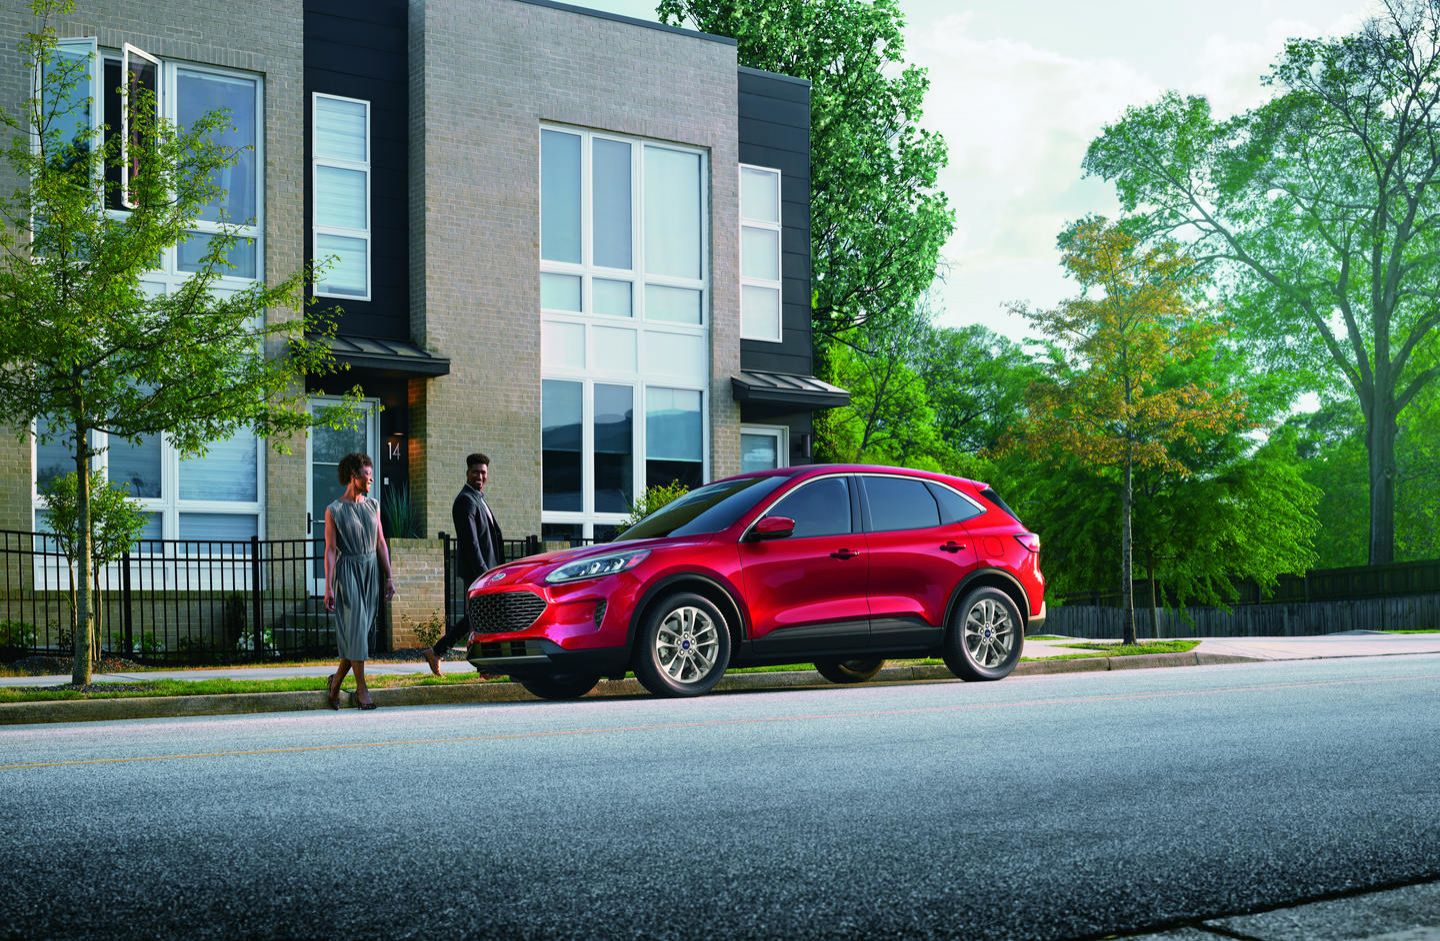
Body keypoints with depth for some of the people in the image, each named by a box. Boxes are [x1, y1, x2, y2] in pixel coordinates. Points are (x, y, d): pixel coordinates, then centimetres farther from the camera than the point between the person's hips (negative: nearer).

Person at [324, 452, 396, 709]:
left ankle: (337, 680, 18)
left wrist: (388, 577, 8)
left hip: (371, 571, 5)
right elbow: (330, 550, -6)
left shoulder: (373, 505, 12)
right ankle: (361, 688, -3)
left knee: (361, 629, 4)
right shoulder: (334, 510, -3)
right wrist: (328, 587, -11)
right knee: (355, 628, -7)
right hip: (348, 570, -5)